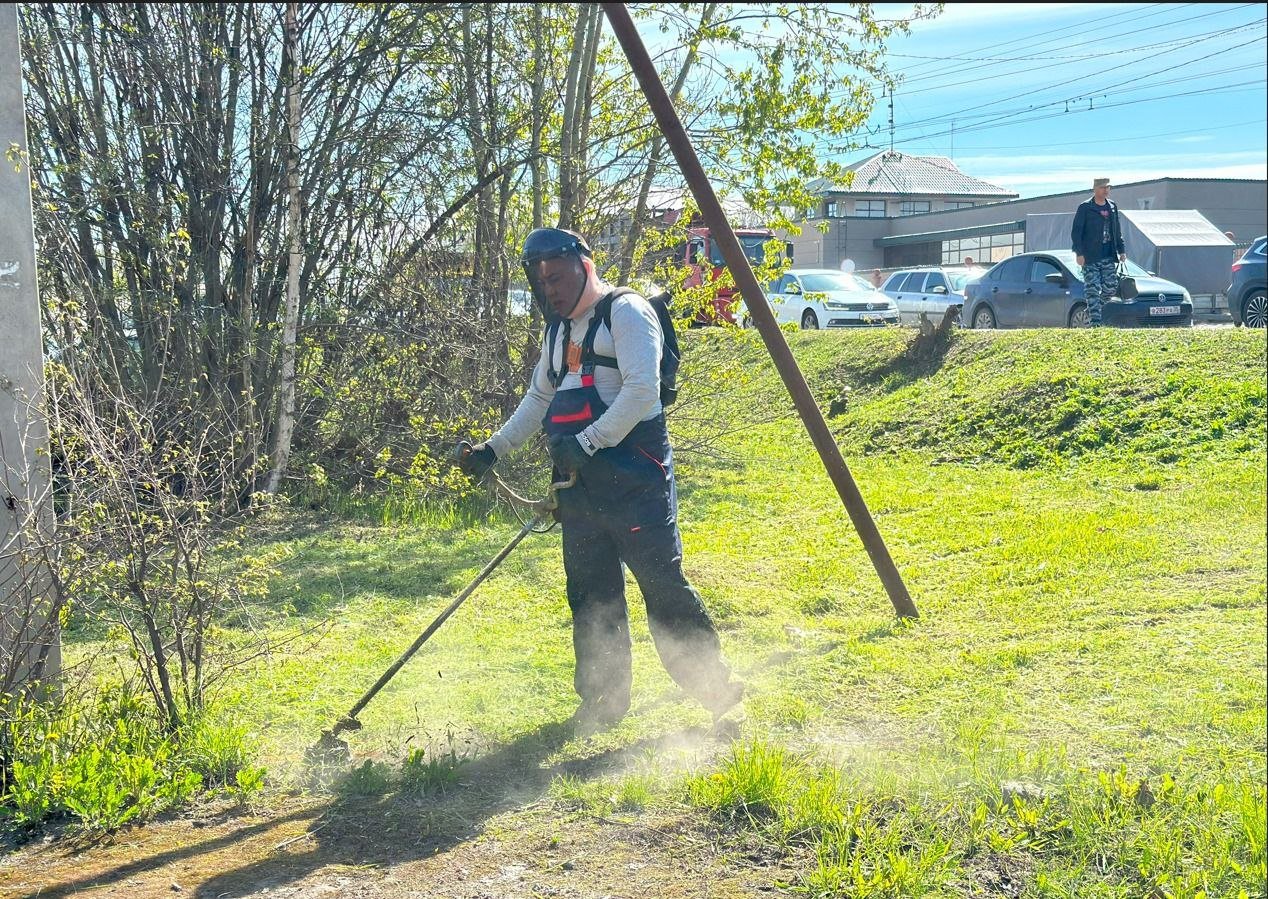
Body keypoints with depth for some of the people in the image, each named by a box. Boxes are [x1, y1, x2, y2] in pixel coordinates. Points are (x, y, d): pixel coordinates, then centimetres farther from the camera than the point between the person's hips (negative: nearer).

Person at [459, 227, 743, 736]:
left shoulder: (625, 312, -6)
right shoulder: (560, 330, 20)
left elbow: (641, 389, -17)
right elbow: (539, 399, 30)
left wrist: (587, 443, -20)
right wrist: (494, 449, 20)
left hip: (634, 477, -8)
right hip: (579, 483, 8)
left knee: (662, 584, -7)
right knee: (589, 594, 7)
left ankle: (713, 686, 3)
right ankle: (602, 700, 15)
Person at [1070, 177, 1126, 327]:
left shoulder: (1112, 207, 14)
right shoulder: (1085, 208, -3)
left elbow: (1117, 231, 20)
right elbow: (1076, 231, -6)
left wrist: (1121, 250, 13)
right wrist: (1079, 253, -15)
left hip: (1108, 256, 5)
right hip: (1090, 257, -5)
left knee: (1111, 287, 1)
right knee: (1092, 290, -7)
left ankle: (1091, 310, 21)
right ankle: (1095, 321, -5)